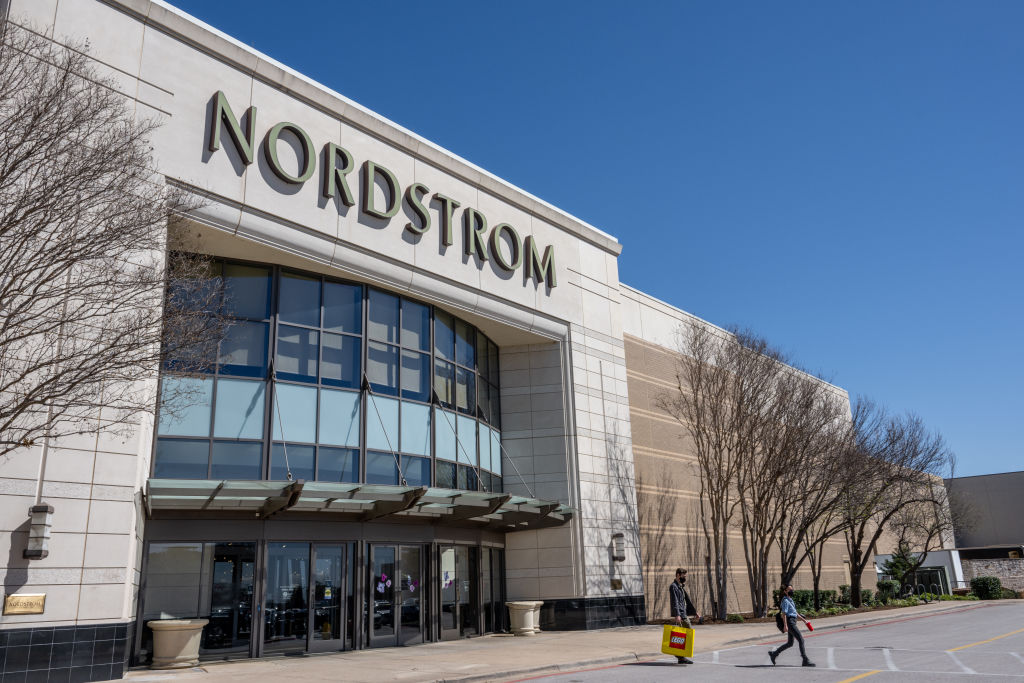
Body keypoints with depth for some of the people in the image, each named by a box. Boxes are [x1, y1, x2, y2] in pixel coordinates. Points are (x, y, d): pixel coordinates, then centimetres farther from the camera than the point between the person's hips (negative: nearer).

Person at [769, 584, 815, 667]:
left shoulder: (790, 600, 20)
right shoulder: (785, 601, -10)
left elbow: (795, 612, 26)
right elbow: (784, 614, -17)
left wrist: (803, 620, 22)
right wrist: (785, 625, -24)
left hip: (793, 622, 10)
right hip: (790, 623, -10)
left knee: (790, 643, 12)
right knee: (801, 640, -10)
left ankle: (773, 654, 19)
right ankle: (805, 661, -7)